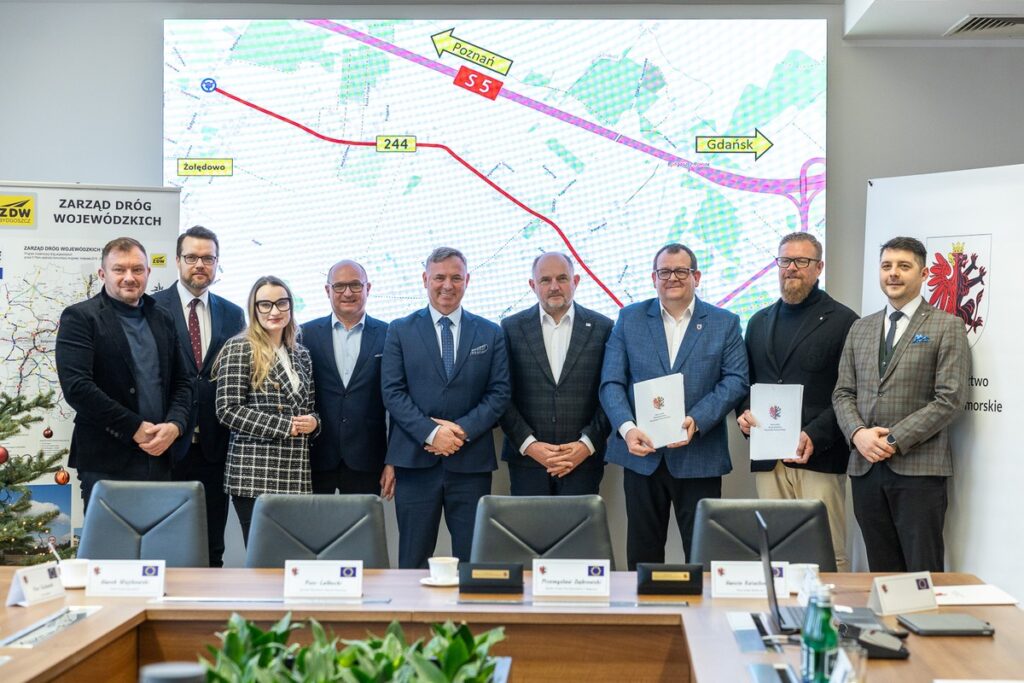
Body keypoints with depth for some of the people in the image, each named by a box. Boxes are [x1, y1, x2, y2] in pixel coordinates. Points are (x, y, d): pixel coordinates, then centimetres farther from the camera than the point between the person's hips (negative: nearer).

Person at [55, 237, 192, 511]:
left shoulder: (162, 320, 14)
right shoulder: (80, 317, -3)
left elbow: (182, 382, 16)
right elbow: (76, 386, -13)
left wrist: (175, 425, -4)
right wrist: (136, 428, -13)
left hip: (159, 457, 5)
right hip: (107, 462, -5)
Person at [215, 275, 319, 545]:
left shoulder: (300, 354, 14)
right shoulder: (240, 349, -4)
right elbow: (228, 409, -11)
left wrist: (313, 421, -1)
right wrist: (285, 427, -14)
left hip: (297, 474, 6)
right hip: (255, 475, -5)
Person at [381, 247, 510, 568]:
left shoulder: (490, 334, 10)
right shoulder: (400, 331, 7)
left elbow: (499, 392, 4)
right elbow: (392, 392, -1)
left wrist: (463, 430, -11)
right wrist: (431, 432, -13)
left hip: (471, 462, 1)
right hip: (415, 460, -1)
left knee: (473, 560, 3)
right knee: (413, 561, 5)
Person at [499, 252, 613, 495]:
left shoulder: (602, 328, 4)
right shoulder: (511, 328, 5)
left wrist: (587, 444, -7)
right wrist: (529, 444, -6)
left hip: (584, 459, 0)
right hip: (526, 458, 1)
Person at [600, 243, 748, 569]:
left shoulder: (725, 323, 6)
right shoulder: (629, 319, 8)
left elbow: (735, 381, -3)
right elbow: (611, 382, 2)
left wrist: (697, 421, -17)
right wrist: (626, 428, -15)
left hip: (699, 458, -1)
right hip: (641, 453, 1)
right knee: (643, 554, 9)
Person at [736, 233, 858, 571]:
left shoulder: (842, 320, 2)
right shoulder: (759, 322, 19)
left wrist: (815, 435, -15)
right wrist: (744, 412, 2)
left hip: (819, 458, -5)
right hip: (767, 458, 5)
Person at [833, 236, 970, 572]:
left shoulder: (947, 326, 1)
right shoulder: (860, 329, 17)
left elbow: (950, 399, -8)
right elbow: (843, 393, 13)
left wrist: (895, 440, -13)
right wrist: (858, 433, -7)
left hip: (918, 467, -4)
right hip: (865, 467, 4)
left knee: (923, 573, -3)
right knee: (881, 575, 8)